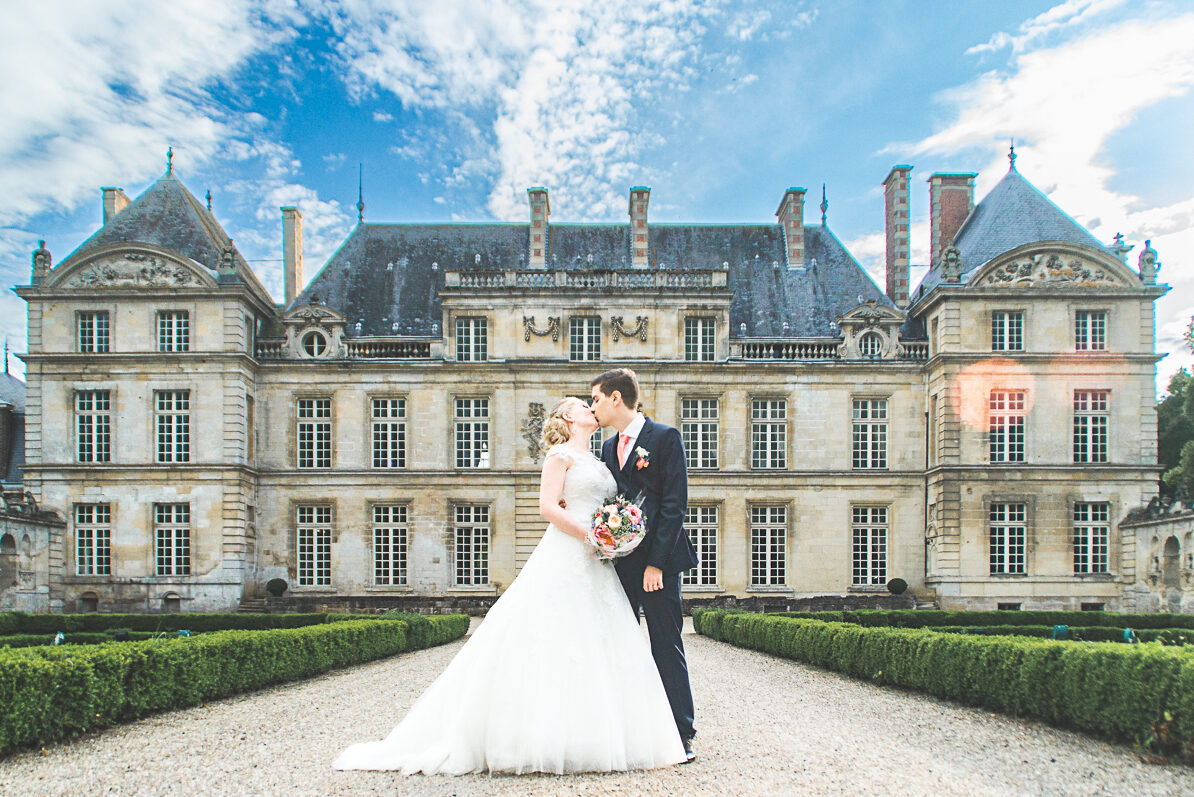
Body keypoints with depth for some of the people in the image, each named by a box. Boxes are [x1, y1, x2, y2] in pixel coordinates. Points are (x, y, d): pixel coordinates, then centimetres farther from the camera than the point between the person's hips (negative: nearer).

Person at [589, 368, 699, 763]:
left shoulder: (665, 437, -5)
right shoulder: (609, 447, 15)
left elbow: (675, 503, -11)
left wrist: (656, 562, -16)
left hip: (657, 560, -6)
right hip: (620, 560, 6)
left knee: (667, 648, -2)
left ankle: (681, 734, 6)